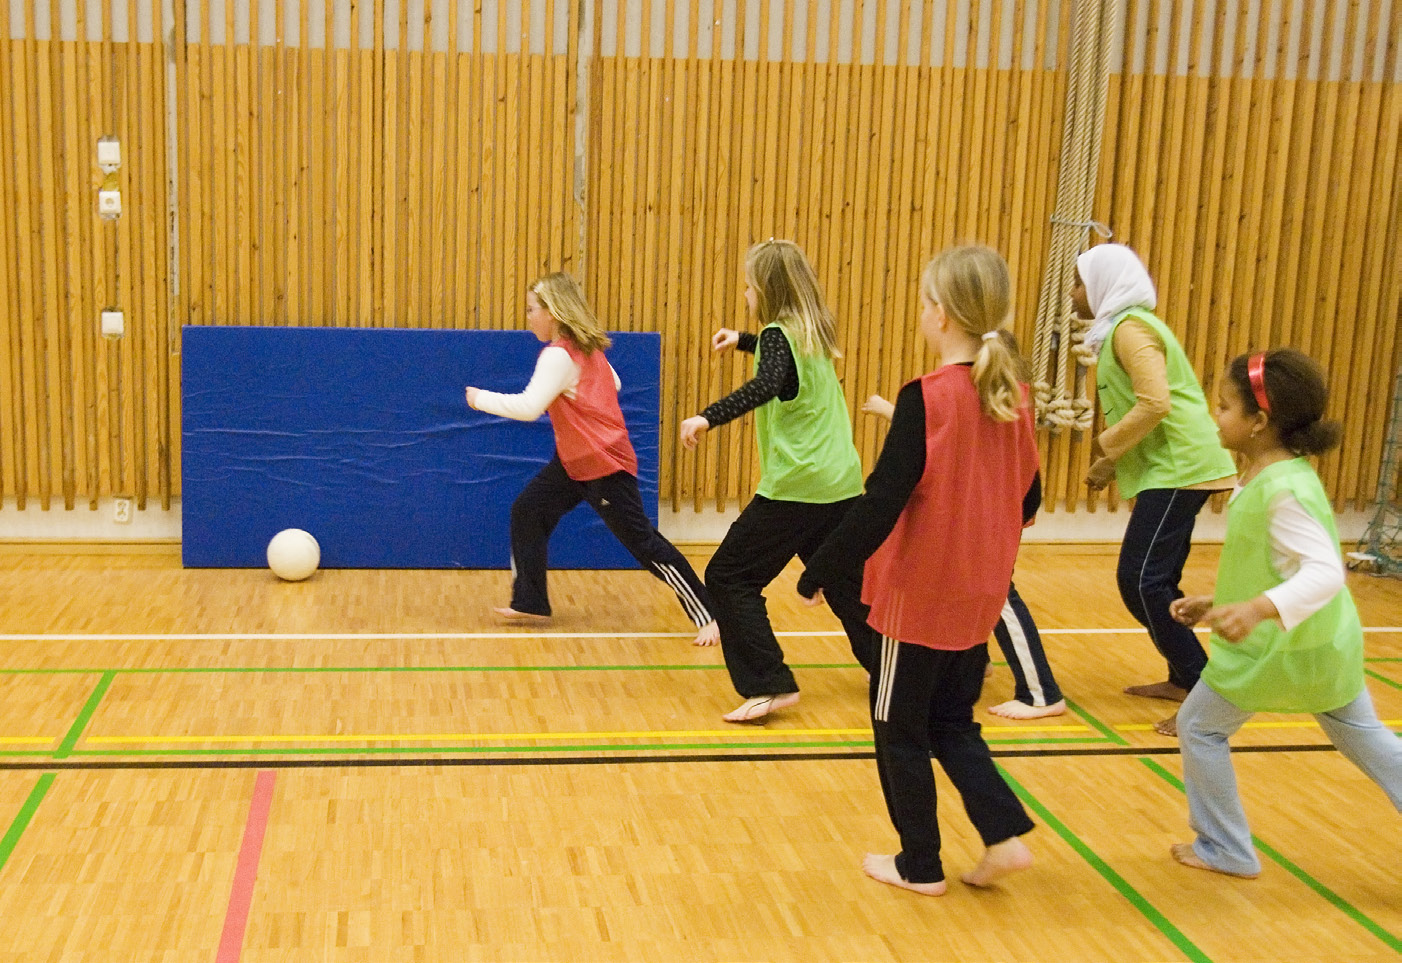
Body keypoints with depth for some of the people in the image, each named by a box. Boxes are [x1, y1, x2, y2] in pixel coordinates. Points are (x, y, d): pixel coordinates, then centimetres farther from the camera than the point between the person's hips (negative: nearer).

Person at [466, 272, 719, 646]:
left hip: (605, 465, -10)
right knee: (527, 510, 8)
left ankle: (707, 614, 0)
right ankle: (529, 603, 16)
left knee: (642, 541, -7)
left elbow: (529, 407, -28)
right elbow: (613, 384, 22)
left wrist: (481, 399, -15)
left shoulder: (559, 355, -20)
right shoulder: (588, 348, 8)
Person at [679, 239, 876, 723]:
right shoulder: (811, 333, 13)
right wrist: (743, 340, 41)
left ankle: (769, 686, -5)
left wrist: (708, 417, -40)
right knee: (847, 584, 22)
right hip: (842, 483, 9)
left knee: (729, 576, 0)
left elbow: (768, 384, -33)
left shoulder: (778, 334, -11)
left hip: (795, 487, -8)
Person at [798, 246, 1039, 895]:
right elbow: (1025, 497, 10)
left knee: (900, 728, 11)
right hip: (980, 598, 6)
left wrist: (819, 573, -13)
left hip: (918, 596, -6)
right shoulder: (1013, 397, 1)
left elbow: (881, 504, -22)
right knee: (952, 721, 22)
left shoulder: (927, 398, -19)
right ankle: (1005, 835, 12)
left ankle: (920, 865, 21)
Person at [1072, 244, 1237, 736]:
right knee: (1156, 580, 15)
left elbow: (1155, 404, -24)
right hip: (1171, 467, 11)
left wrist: (1108, 451, -14)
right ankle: (1182, 680, 25)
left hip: (1177, 468, -11)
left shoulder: (1131, 327, -12)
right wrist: (1114, 462, 10)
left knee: (1141, 581, -13)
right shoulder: (1124, 327, 18)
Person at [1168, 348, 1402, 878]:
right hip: (1327, 642, 10)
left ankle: (1224, 850, 19)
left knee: (1199, 727, 7)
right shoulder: (1267, 477, 5)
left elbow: (1325, 571, -33)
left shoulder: (1283, 490, -25)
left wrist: (1258, 609, -47)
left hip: (1280, 646, -10)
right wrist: (1214, 601, 16)